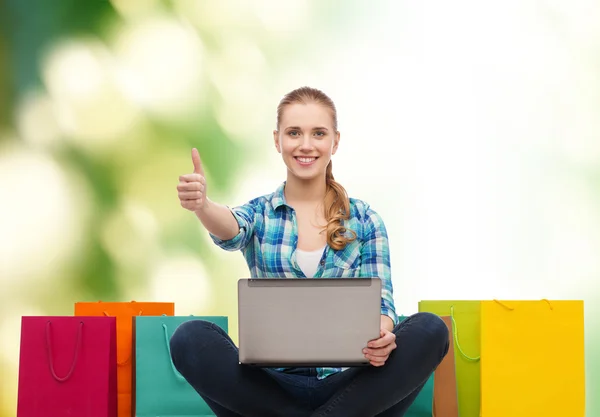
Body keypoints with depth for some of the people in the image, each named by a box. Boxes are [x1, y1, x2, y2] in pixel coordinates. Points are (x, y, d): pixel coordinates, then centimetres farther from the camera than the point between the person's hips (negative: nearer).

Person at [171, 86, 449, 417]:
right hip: (273, 385, 0)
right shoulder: (260, 215, 7)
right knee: (189, 339, -28)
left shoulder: (364, 220, 9)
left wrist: (382, 335, -24)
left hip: (348, 386, 0)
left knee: (430, 330, -25)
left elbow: (380, 300, 2)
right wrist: (202, 206, -43)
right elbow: (230, 232, -17)